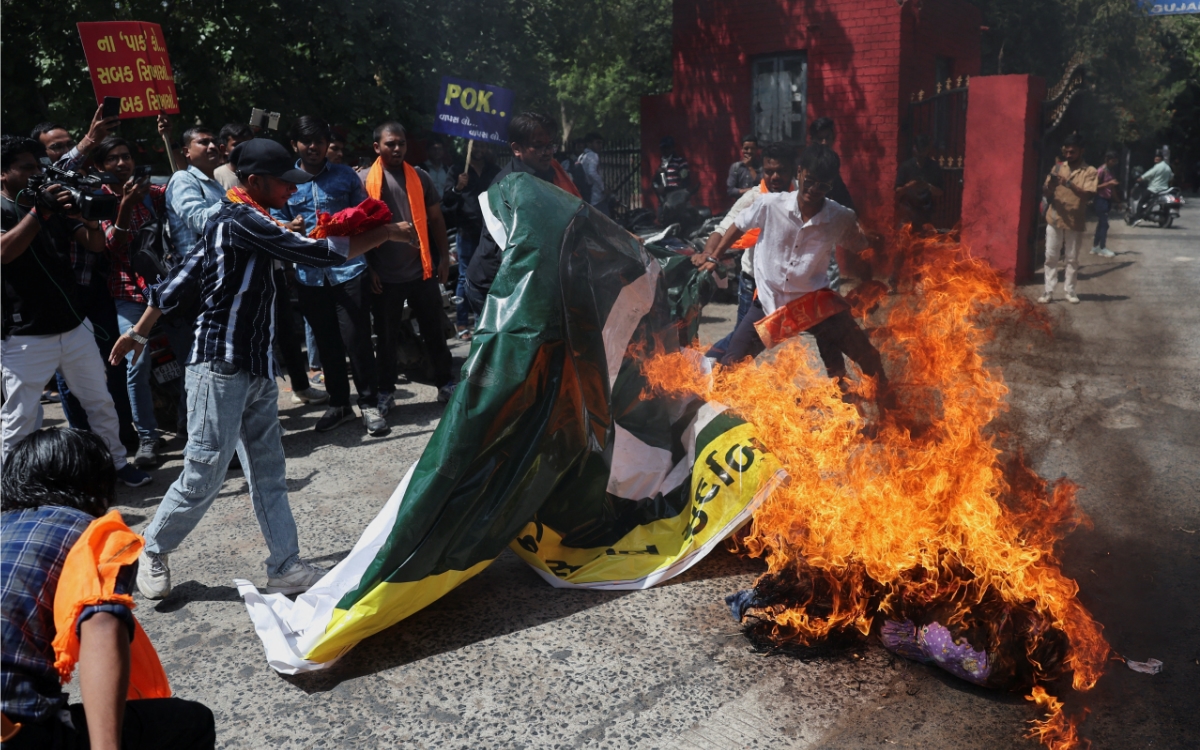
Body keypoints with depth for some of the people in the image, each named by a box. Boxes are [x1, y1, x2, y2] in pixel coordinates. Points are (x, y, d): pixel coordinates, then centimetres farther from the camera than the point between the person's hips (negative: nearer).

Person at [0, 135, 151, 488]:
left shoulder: (57, 207, 10)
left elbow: (96, 245, 6)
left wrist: (89, 215, -14)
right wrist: (39, 210, -25)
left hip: (74, 327, 6)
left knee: (101, 402, 15)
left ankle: (117, 462, 29)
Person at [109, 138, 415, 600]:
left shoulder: (235, 221, 12)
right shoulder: (241, 220, -16)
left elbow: (178, 280, 16)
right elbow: (316, 253, -22)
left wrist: (139, 332, 22)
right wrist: (388, 232, -14)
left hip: (256, 370, 10)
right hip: (221, 370, -9)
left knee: (268, 471, 9)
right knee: (204, 475, 1)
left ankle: (285, 568, 15)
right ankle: (152, 554, 24)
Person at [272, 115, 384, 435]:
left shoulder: (346, 175, 5)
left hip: (349, 270, -2)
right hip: (309, 275, 3)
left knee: (356, 340, -4)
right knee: (327, 343, 11)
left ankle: (369, 404, 11)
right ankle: (338, 404, 26)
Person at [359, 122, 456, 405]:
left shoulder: (420, 177, 6)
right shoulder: (364, 179, -2)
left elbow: (436, 219, 11)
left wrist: (444, 257, 5)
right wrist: (369, 268, -7)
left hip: (422, 269, 2)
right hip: (386, 275, -2)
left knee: (434, 331, 10)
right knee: (387, 336, 10)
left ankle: (446, 383, 21)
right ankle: (385, 391, 22)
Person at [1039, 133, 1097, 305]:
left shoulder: (1089, 171, -2)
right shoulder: (1057, 167, 6)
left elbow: (1088, 195, -15)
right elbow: (1046, 193, 4)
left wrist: (1069, 184, -29)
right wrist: (1050, 185, -20)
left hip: (1075, 221, -2)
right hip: (1054, 219, 2)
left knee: (1072, 259, 5)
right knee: (1051, 257, 2)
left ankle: (1070, 291, 13)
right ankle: (1048, 291, 6)